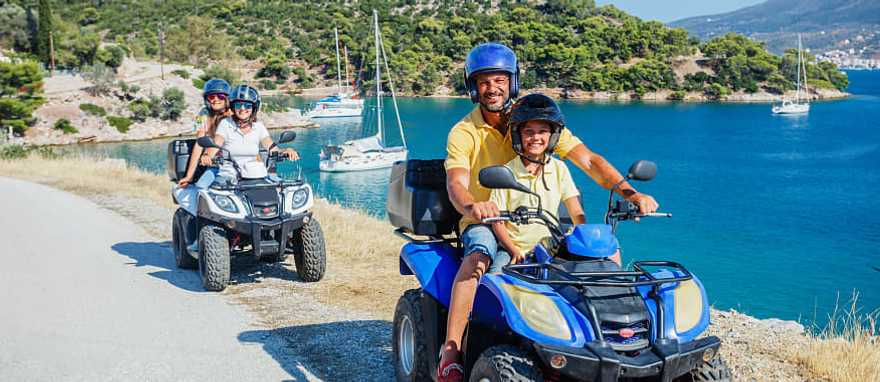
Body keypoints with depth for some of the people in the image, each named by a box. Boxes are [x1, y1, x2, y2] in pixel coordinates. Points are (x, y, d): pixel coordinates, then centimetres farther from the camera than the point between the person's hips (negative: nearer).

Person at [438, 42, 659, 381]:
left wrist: (630, 193, -26)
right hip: (484, 222, -3)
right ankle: (450, 353, -34)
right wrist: (471, 205, -50)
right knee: (479, 255, -36)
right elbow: (456, 182, -25)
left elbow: (588, 160, -10)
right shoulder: (463, 133, -8)